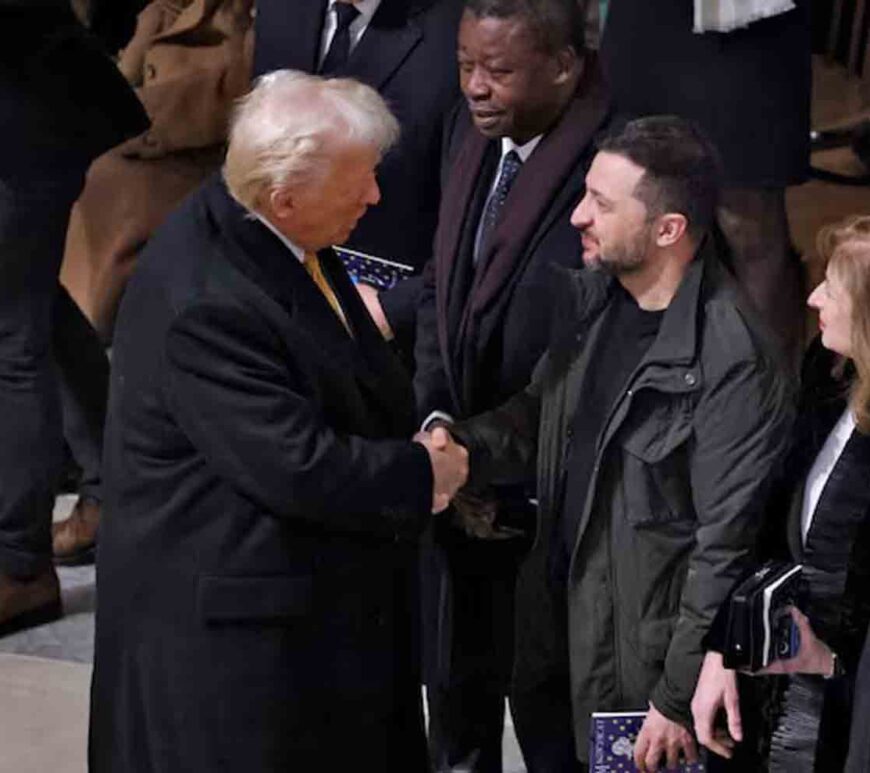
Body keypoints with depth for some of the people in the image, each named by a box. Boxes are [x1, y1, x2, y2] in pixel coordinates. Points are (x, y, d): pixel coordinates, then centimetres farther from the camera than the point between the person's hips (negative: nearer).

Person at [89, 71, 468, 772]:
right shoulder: (203, 305, -28)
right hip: (232, 628, -9)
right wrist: (424, 474, -13)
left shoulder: (284, 241, 2)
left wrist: (413, 436, 3)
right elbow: (298, 469, -28)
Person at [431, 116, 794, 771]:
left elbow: (726, 547, -21)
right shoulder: (589, 294, -1)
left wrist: (681, 699, -17)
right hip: (556, 627, 7)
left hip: (641, 666, -7)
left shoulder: (735, 363, -25)